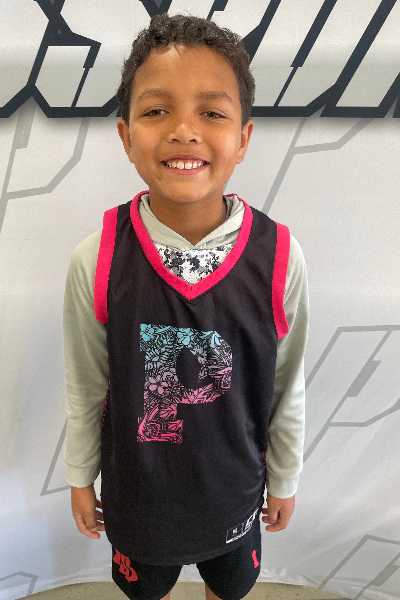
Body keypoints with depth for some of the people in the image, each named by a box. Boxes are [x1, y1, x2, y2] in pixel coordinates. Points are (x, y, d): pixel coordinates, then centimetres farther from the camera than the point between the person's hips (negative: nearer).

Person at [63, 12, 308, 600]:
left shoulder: (279, 260, -24)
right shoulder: (96, 262, -24)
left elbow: (286, 388, -9)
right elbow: (85, 387, -9)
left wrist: (284, 480, 4)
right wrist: (80, 478, 4)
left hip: (233, 484, 1)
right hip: (134, 486, 0)